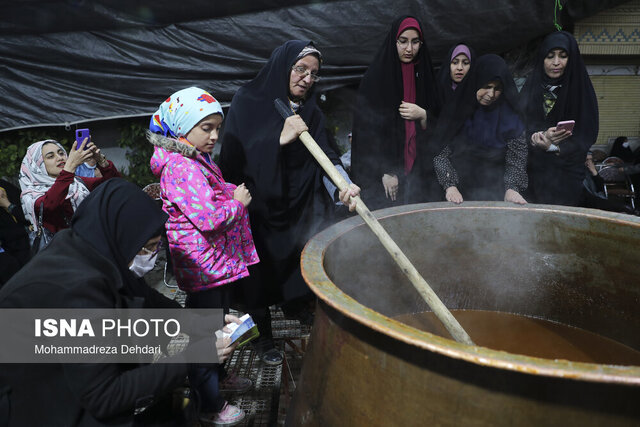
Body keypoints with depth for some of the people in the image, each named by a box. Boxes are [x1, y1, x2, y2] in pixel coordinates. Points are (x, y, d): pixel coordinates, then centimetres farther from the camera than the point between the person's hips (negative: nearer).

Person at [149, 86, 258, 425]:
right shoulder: (182, 168, -22)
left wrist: (234, 193, 8)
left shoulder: (198, 161, 11)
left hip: (220, 261, 11)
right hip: (203, 266, -10)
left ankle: (217, 375, 45)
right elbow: (210, 219, -29)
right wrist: (237, 202, -12)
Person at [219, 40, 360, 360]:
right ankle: (263, 336, 29)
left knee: (298, 262, 15)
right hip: (257, 207, -3)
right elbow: (231, 155, -18)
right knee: (261, 272, 7)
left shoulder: (311, 113, 2)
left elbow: (325, 154, -13)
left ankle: (295, 304, 47)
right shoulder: (247, 103, -9)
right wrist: (280, 139, -27)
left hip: (299, 208, 4)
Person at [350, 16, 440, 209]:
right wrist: (384, 172, -12)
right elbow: (365, 129, -8)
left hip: (418, 171, 4)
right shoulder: (376, 77, -2)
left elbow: (436, 127, 14)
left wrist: (423, 115, -9)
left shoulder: (423, 76, 11)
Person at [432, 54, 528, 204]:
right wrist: (450, 186, -17)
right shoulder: (455, 111, 1)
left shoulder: (509, 117, 3)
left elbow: (516, 159, 1)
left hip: (496, 195, 0)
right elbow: (440, 154, -4)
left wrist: (511, 188, -17)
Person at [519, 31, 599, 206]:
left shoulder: (581, 89, 2)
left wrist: (554, 147, -19)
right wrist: (543, 137, -22)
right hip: (535, 171, 1)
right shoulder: (531, 87, 7)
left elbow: (588, 134, -3)